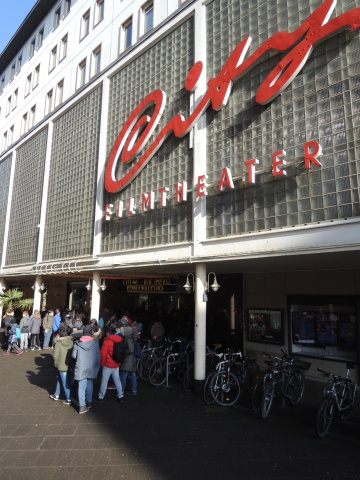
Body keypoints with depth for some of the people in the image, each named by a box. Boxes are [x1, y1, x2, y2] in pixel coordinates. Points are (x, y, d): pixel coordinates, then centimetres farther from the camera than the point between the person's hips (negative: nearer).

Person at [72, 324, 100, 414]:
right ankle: (89, 403, 31)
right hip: (91, 368, 1)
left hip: (80, 368, -1)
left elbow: (74, 355, -4)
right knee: (89, 385, 19)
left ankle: (82, 406, 6)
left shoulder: (77, 343, -8)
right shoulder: (95, 343, -8)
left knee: (81, 387, 5)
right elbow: (98, 356, -3)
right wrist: (97, 367, 12)